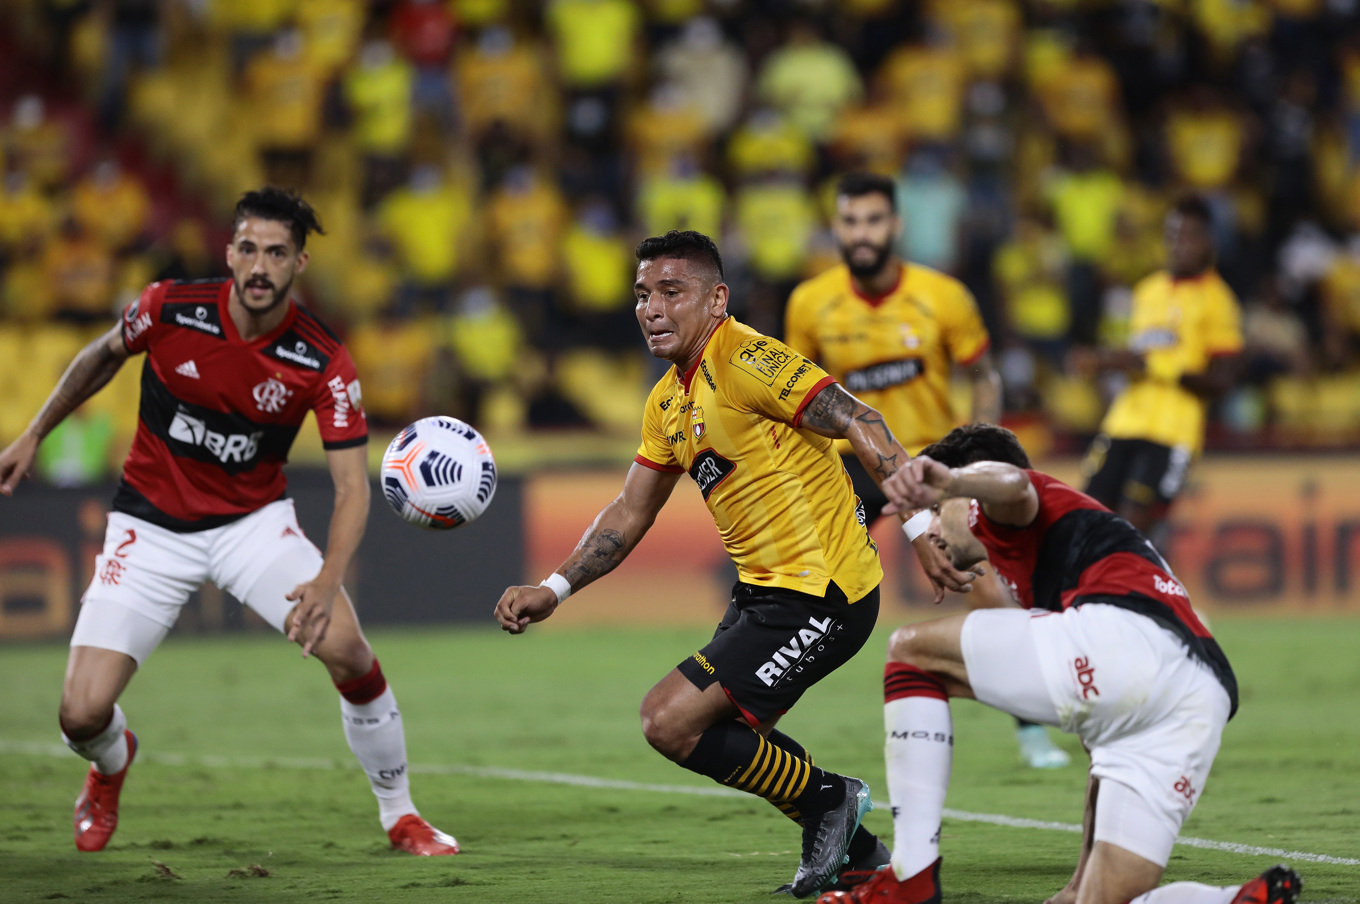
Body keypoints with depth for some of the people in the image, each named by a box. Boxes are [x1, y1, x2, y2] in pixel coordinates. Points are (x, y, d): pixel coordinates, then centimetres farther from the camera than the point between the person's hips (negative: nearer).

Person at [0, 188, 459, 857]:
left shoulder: (324, 362, -18)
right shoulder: (170, 310, -16)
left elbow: (352, 485, -19)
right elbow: (102, 357, 7)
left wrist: (326, 583, -35)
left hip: (254, 520, 0)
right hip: (152, 524, 0)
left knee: (345, 649, -24)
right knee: (82, 714, -12)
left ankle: (400, 814, 0)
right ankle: (112, 764, 30)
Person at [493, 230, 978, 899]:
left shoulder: (746, 361, -16)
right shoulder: (668, 402, 12)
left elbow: (859, 425, -24)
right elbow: (628, 515, 20)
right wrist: (552, 590, 10)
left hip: (818, 594, -10)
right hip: (764, 589, 10)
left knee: (669, 721, -13)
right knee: (727, 731, 23)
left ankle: (827, 801, 4)